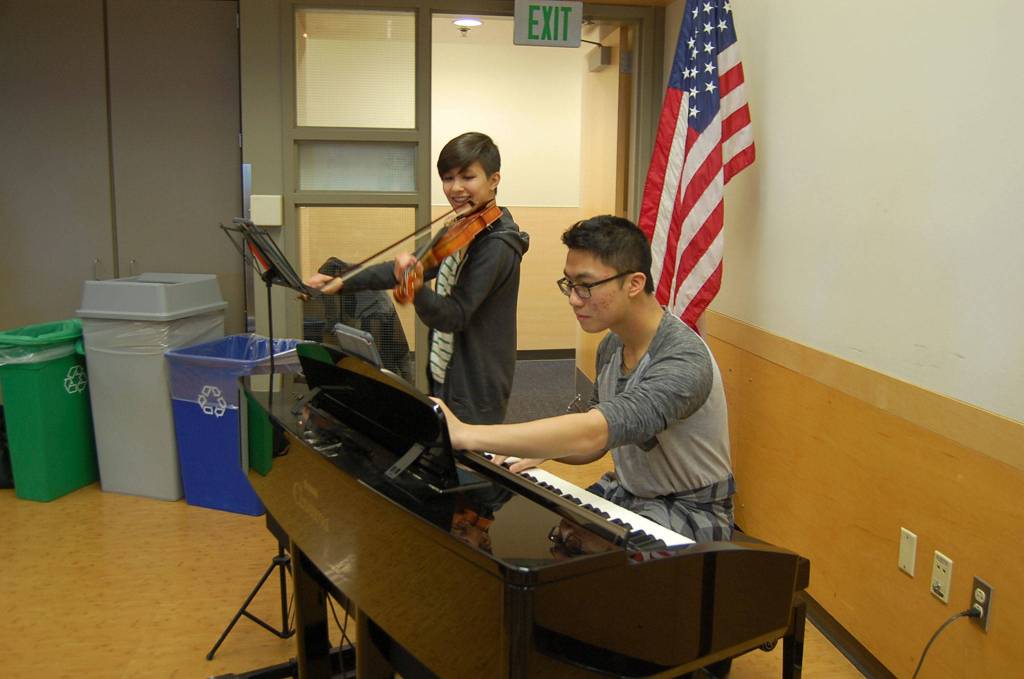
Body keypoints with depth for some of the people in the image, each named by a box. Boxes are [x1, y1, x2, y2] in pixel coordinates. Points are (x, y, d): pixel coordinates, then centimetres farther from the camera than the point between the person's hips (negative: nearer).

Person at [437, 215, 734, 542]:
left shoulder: (685, 361, -28)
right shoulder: (611, 346, 0)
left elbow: (596, 431, -42)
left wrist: (464, 434, -46)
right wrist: (539, 449, -13)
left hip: (691, 513, -7)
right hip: (627, 490, 7)